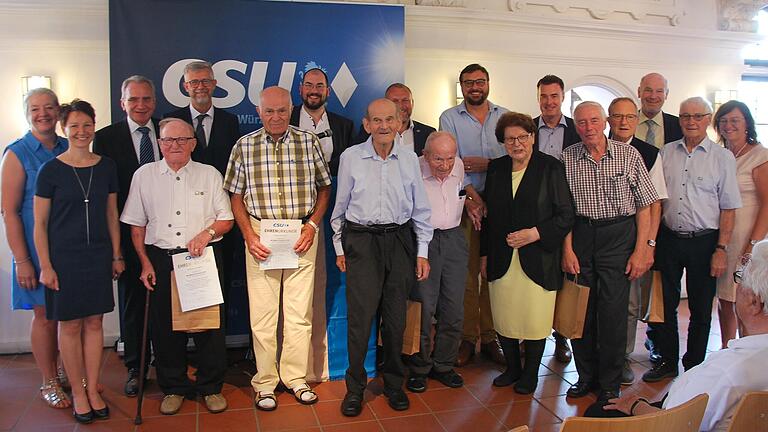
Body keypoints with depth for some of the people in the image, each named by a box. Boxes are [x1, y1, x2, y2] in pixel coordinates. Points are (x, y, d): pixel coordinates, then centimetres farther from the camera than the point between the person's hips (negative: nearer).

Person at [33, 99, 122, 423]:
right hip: (64, 258, -2)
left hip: (99, 256, 3)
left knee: (94, 323, 9)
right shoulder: (51, 170, -5)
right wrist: (45, 266, -8)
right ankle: (78, 393, 20)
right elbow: (40, 223, -4)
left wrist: (117, 256, 8)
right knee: (70, 325, 6)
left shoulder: (106, 167, 3)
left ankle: (92, 390, 21)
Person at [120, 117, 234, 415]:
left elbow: (226, 220, 8)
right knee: (165, 326, 6)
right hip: (161, 259, 1)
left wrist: (207, 233, -12)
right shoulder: (144, 175, 8)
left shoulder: (209, 174, 6)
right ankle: (174, 388, 23)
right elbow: (137, 224, 9)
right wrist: (145, 263, 1)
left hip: (205, 258, -1)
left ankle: (211, 387, 17)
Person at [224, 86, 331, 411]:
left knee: (299, 312, 7)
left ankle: (296, 378, 22)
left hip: (301, 236, 1)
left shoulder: (309, 142, 3)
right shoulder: (244, 146, 3)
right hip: (261, 235, 0)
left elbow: (324, 188, 9)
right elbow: (236, 195, 6)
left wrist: (312, 225, -4)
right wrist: (249, 236, -5)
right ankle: (265, 383, 18)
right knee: (262, 314, 5)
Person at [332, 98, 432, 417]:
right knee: (360, 316, -4)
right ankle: (355, 387, 14)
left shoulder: (409, 159, 4)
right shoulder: (351, 157, -2)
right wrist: (340, 248, 6)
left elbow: (420, 209, 9)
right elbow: (340, 206, 6)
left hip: (400, 240, 2)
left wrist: (422, 253, 7)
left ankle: (394, 384, 27)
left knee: (396, 316, 9)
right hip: (361, 240, -2)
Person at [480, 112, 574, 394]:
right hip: (501, 261, 4)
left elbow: (566, 215, -6)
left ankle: (530, 373, 25)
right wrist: (484, 254, 13)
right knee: (504, 317, 9)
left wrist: (535, 233, -17)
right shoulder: (496, 168, 8)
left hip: (537, 261, -4)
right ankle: (512, 368, 30)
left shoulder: (551, 168, -5)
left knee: (535, 318, 4)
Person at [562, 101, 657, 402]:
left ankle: (610, 383, 17)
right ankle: (586, 375, 27)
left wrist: (640, 251, -6)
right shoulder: (567, 158, 2)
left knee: (613, 312, 0)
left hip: (619, 235, -2)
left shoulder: (628, 155, -2)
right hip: (580, 235, 2)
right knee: (581, 310, 9)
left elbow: (644, 206, -1)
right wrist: (567, 249, -3)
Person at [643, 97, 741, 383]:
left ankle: (694, 367, 24)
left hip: (704, 241, -2)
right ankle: (667, 362, 26)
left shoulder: (723, 158, -3)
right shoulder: (666, 153, 6)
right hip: (669, 239, 3)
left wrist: (721, 250, -10)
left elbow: (728, 208, -4)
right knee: (666, 304, 11)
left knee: (701, 310, 9)